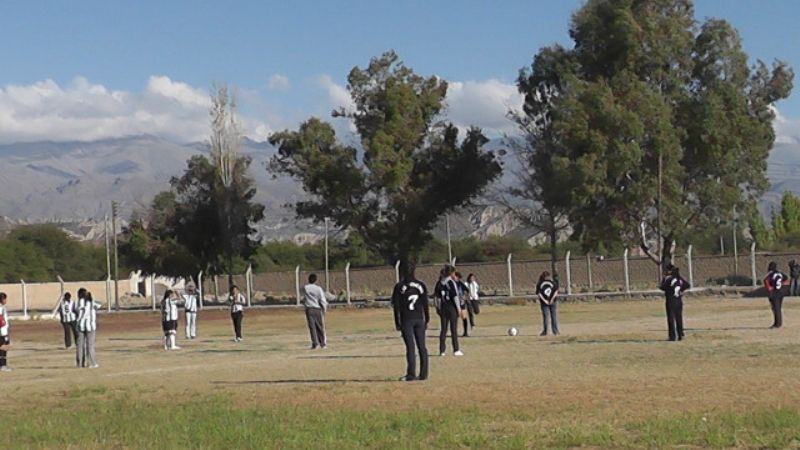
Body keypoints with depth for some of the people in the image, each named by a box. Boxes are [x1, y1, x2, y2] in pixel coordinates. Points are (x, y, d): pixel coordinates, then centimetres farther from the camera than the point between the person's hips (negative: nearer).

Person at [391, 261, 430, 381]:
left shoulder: (399, 287, -4)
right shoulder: (421, 285, 5)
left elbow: (396, 306, -4)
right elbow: (425, 304, 6)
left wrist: (397, 323, 2)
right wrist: (427, 320, 12)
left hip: (406, 320, -3)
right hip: (419, 319, 3)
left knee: (410, 347, -5)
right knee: (422, 347, 6)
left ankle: (411, 374, -10)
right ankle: (423, 374, 7)